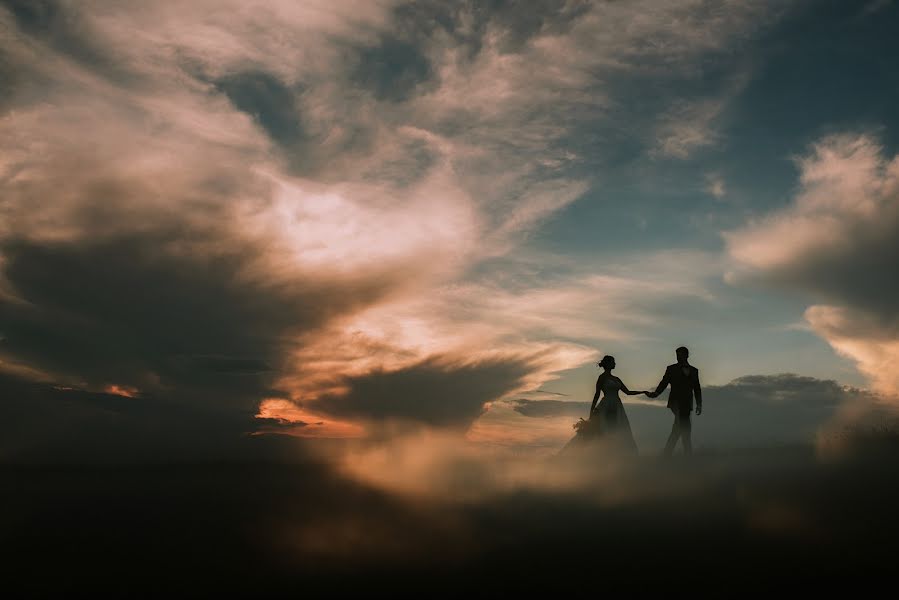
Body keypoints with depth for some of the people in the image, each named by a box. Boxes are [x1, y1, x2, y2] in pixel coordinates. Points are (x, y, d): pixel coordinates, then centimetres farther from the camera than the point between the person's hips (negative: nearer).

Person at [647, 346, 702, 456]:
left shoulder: (694, 371, 14)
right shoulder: (671, 369, 6)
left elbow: (697, 389, 14)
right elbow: (664, 383, -1)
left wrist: (699, 405, 5)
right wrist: (656, 393, -18)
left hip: (687, 404, 4)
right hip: (676, 402, -4)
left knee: (677, 430, 3)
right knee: (686, 428, -18)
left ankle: (666, 455, 9)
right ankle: (688, 454, -17)